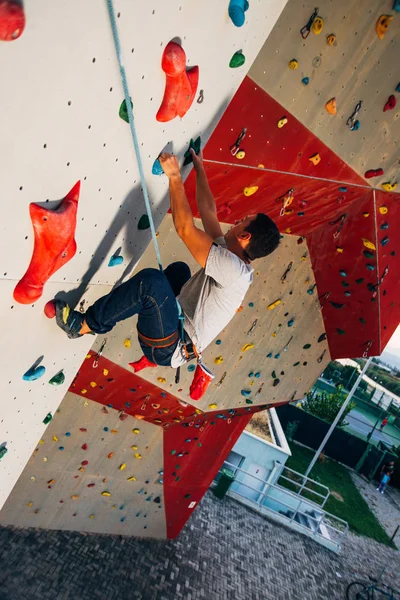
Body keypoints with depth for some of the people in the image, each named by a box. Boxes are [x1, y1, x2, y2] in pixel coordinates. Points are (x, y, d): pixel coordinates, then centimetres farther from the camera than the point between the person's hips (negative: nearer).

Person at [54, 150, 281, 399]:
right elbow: (208, 210, 11)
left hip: (169, 348, -9)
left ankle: (85, 325, -11)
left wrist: (175, 176, -18)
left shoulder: (234, 270, -23)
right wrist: (199, 168, 18)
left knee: (151, 280, -32)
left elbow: (185, 229, -26)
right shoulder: (230, 255, 4)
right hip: (177, 329, 9)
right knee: (179, 269, 25)